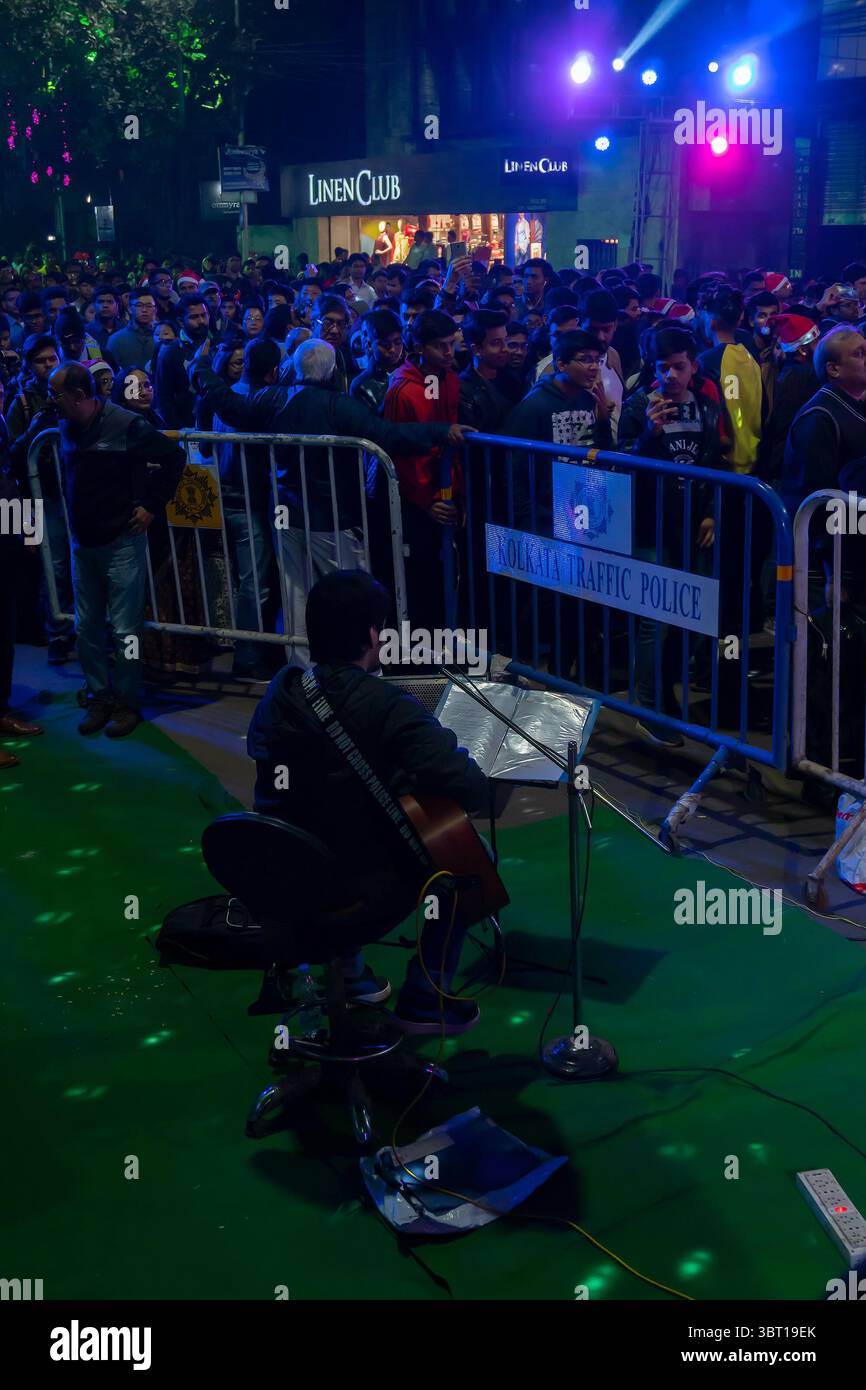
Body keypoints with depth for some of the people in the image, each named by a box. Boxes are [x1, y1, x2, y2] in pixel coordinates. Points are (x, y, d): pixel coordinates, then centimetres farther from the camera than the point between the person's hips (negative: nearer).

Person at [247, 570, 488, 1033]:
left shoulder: (281, 691, -4)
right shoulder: (389, 708, -24)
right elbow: (474, 791, -28)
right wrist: (454, 752, -4)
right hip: (364, 901, -6)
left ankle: (346, 968, 35)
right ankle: (426, 1000, 19)